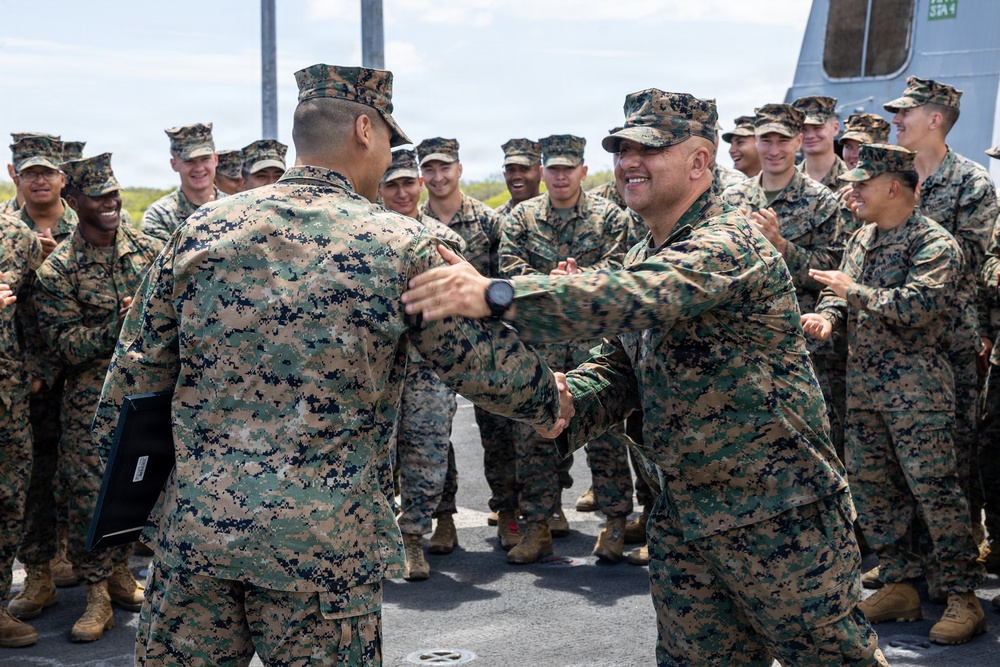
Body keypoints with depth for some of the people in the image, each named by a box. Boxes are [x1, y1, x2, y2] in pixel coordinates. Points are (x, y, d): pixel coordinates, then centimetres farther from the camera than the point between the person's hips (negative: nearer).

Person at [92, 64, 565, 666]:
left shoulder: (202, 228, 3)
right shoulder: (400, 244, -7)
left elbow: (137, 373, 7)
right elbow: (487, 366, -2)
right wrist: (553, 401, 18)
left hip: (193, 525, 3)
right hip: (327, 540, -3)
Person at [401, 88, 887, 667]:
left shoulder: (730, 244, -19)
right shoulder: (643, 256, 10)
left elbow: (641, 298, -38)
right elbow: (619, 367, 10)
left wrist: (494, 296, -45)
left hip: (779, 518, -8)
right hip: (684, 520, 8)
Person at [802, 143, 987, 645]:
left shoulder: (933, 243, -11)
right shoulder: (860, 240, 14)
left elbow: (916, 306, -24)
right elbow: (843, 296, 16)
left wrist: (853, 290, -16)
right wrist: (828, 316, -7)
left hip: (916, 387, -8)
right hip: (863, 384, 8)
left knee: (933, 489, -6)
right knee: (869, 485, 11)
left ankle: (963, 599, 5)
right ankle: (899, 587, 23)